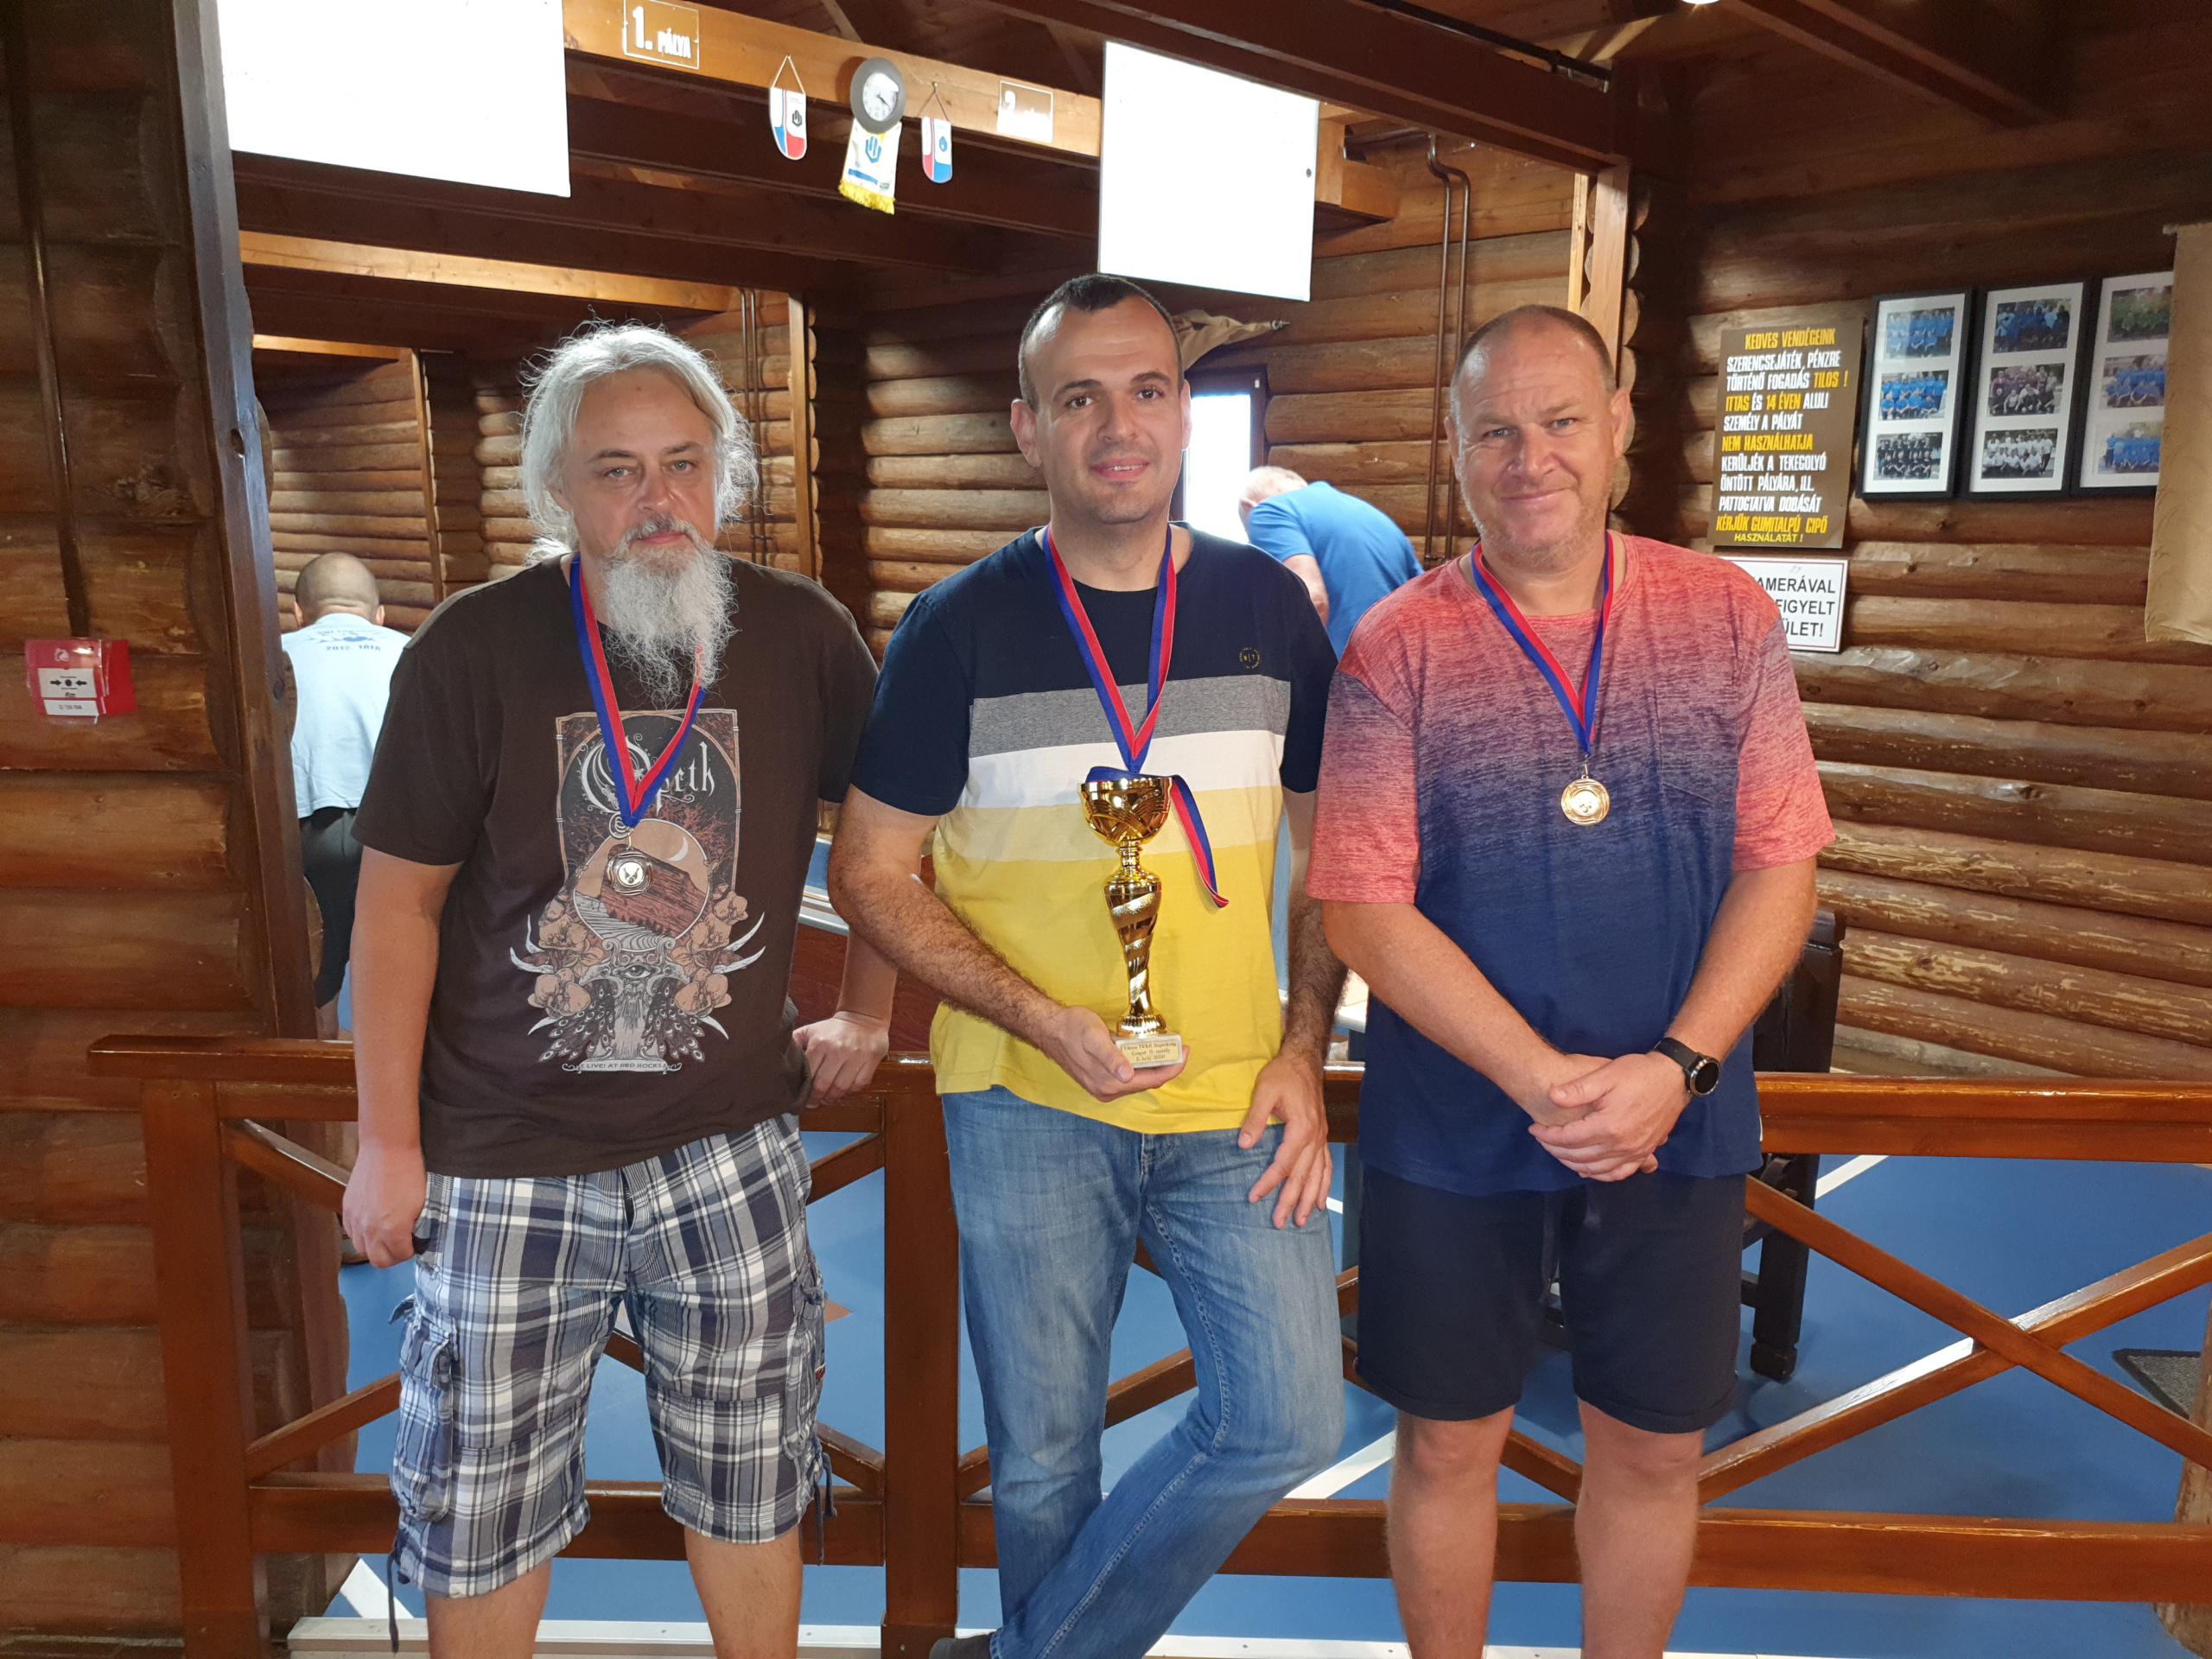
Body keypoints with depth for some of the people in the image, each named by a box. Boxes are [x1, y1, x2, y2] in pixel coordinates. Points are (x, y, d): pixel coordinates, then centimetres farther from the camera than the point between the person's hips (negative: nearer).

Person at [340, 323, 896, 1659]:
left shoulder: (802, 636, -3)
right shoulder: (474, 648, -7)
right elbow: (400, 905, -3)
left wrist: (869, 1012, 10)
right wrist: (389, 1141, -3)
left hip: (732, 1146, 1)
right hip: (507, 1156, -1)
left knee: (751, 1486, 14)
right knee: (480, 1506, 12)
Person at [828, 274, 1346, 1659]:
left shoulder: (1270, 607, 3)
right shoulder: (961, 629, -5)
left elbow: (1326, 849, 10)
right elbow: (869, 871, -2)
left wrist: (1305, 1051, -1)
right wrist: (1043, 1019, -14)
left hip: (1237, 1096, 3)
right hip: (1029, 1103, -2)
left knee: (1292, 1419, 0)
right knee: (1043, 1454, 11)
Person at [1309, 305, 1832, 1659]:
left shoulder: (1728, 617, -1)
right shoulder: (1397, 648, -8)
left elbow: (1780, 867, -2)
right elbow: (1369, 912, -11)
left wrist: (1674, 1067, -14)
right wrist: (1546, 1080, -18)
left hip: (1680, 1129, 2)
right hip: (1455, 1128, -1)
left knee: (1655, 1449, 17)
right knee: (1450, 1443, 14)